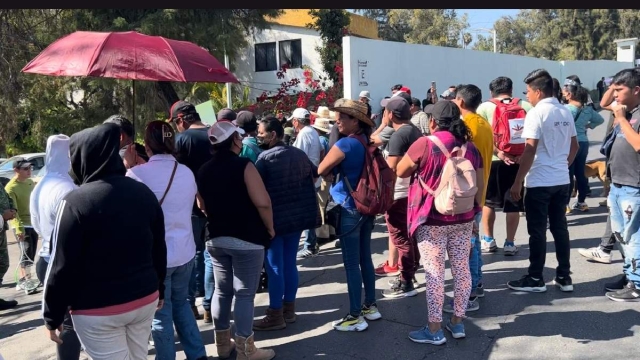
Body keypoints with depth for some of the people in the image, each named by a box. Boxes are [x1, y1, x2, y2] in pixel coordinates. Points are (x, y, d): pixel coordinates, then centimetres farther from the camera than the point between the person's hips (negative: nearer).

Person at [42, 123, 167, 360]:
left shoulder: (77, 201, -15)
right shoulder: (144, 193, 3)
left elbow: (62, 265, -13)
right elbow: (159, 249, 9)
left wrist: (52, 316, -2)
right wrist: (159, 290, 19)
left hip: (97, 310, -5)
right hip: (145, 298, 5)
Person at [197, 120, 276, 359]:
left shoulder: (204, 171, 6)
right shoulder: (243, 165, -14)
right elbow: (262, 202, -20)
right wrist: (270, 228, -6)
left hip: (215, 238, 7)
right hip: (246, 239, -6)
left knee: (222, 291, 15)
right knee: (244, 294, 1)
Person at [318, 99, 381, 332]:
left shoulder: (344, 144, -17)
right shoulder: (367, 142, 6)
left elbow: (320, 171, -10)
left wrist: (334, 170, 10)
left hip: (349, 209, -8)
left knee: (351, 264, 0)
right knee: (365, 259, 16)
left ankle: (356, 317, 8)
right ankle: (370, 307, 27)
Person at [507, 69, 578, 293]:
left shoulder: (536, 113, -13)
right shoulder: (566, 112, 9)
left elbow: (530, 150, -18)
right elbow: (574, 146, 16)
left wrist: (517, 182, -15)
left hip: (539, 182, -7)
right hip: (562, 180, 7)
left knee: (537, 231, 1)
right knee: (560, 228, 13)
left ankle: (535, 279, 10)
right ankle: (564, 277, 19)